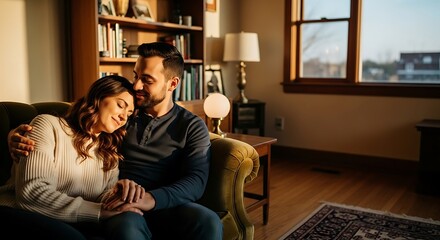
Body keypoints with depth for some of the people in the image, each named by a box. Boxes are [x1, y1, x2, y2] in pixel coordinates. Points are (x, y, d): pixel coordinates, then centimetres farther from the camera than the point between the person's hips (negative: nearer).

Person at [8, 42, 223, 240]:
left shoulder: (193, 127, 8)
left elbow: (197, 181, -8)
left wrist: (152, 198, -28)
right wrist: (18, 138, -6)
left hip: (168, 206, 1)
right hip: (121, 208, 0)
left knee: (208, 221, -33)